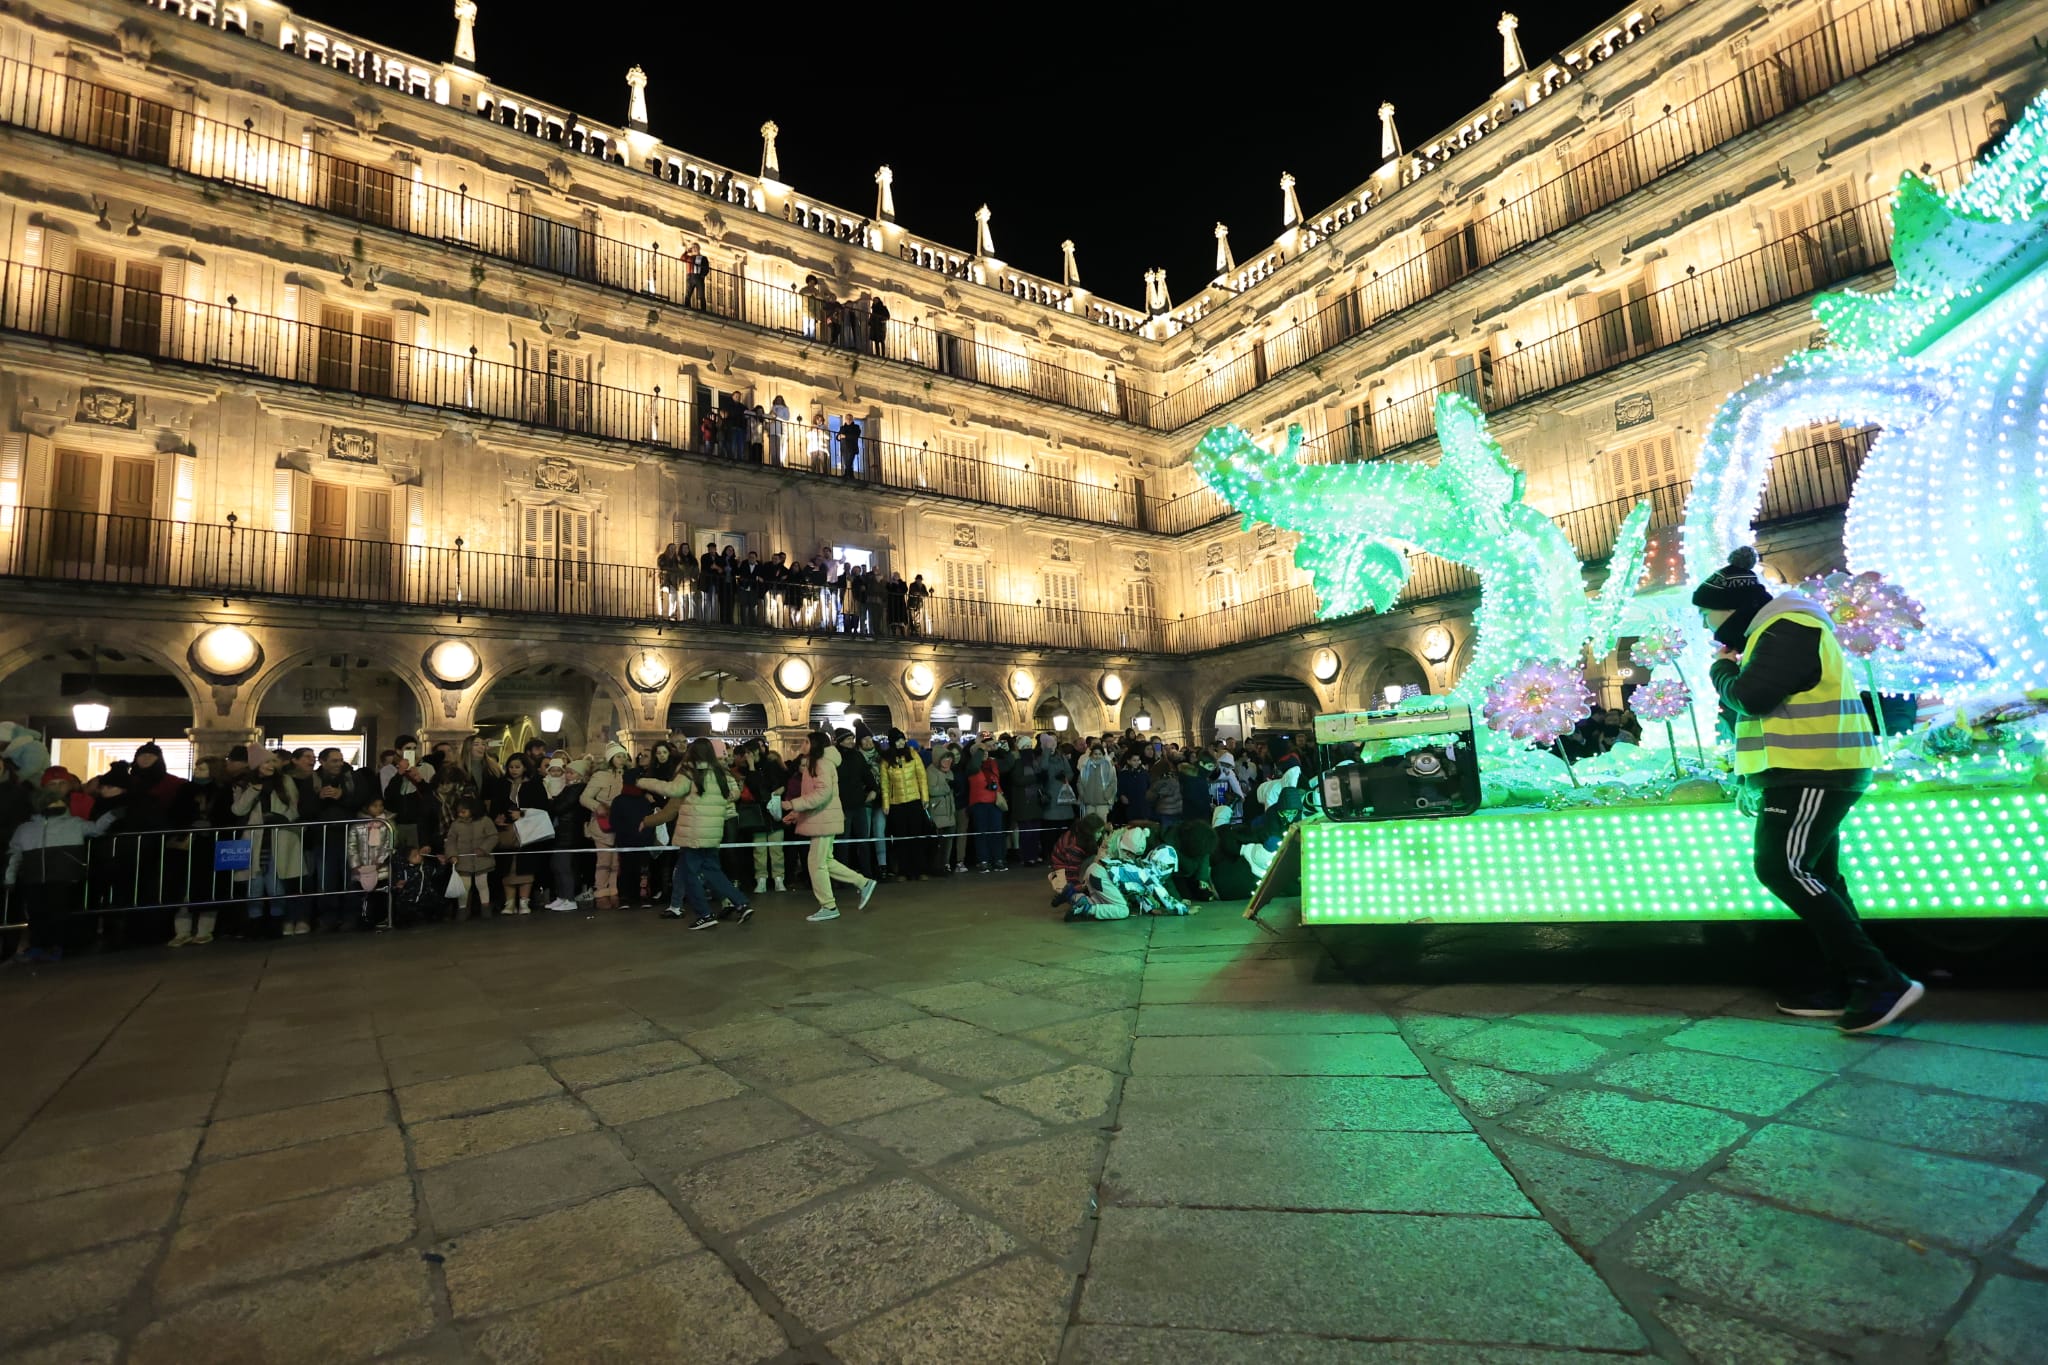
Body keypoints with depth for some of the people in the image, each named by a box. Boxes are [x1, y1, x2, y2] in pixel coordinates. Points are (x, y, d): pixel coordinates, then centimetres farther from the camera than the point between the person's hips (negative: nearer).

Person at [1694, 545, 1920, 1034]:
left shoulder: (1788, 627, -14)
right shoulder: (1779, 629, 20)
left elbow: (1751, 696, -22)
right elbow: (1765, 705, 23)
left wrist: (1722, 668, -4)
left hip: (1814, 771, -11)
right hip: (1807, 771, 11)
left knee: (1781, 868, -13)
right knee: (1815, 874, 11)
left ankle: (1881, 979, -10)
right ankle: (1850, 986, 15)